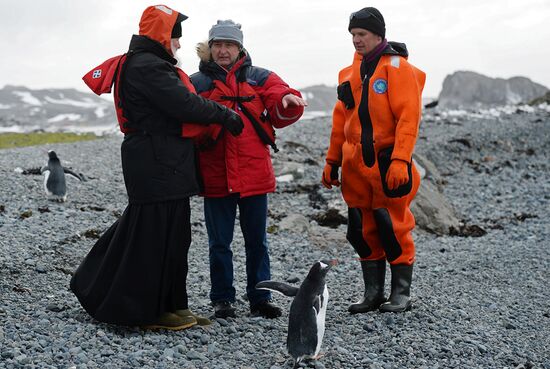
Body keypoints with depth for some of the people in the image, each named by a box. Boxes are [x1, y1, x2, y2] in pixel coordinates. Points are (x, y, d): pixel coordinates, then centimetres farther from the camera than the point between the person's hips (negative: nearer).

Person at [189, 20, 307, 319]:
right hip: (215, 176, 0)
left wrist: (288, 101, -21)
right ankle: (222, 299, 20)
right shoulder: (196, 83, 6)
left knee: (257, 241, 9)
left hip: (254, 174, 1)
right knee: (219, 242, 9)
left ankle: (260, 298, 20)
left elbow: (280, 115, -1)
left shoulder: (260, 78, 7)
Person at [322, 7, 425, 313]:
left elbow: (408, 116, -15)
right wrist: (333, 161, 15)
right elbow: (341, 118, 17)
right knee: (364, 230, 9)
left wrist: (400, 161, -23)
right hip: (356, 164, 7)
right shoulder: (351, 72, 14)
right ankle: (373, 293, 19)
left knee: (393, 227, -2)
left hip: (388, 163, -6)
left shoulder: (398, 68, -7)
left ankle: (401, 294, 11)